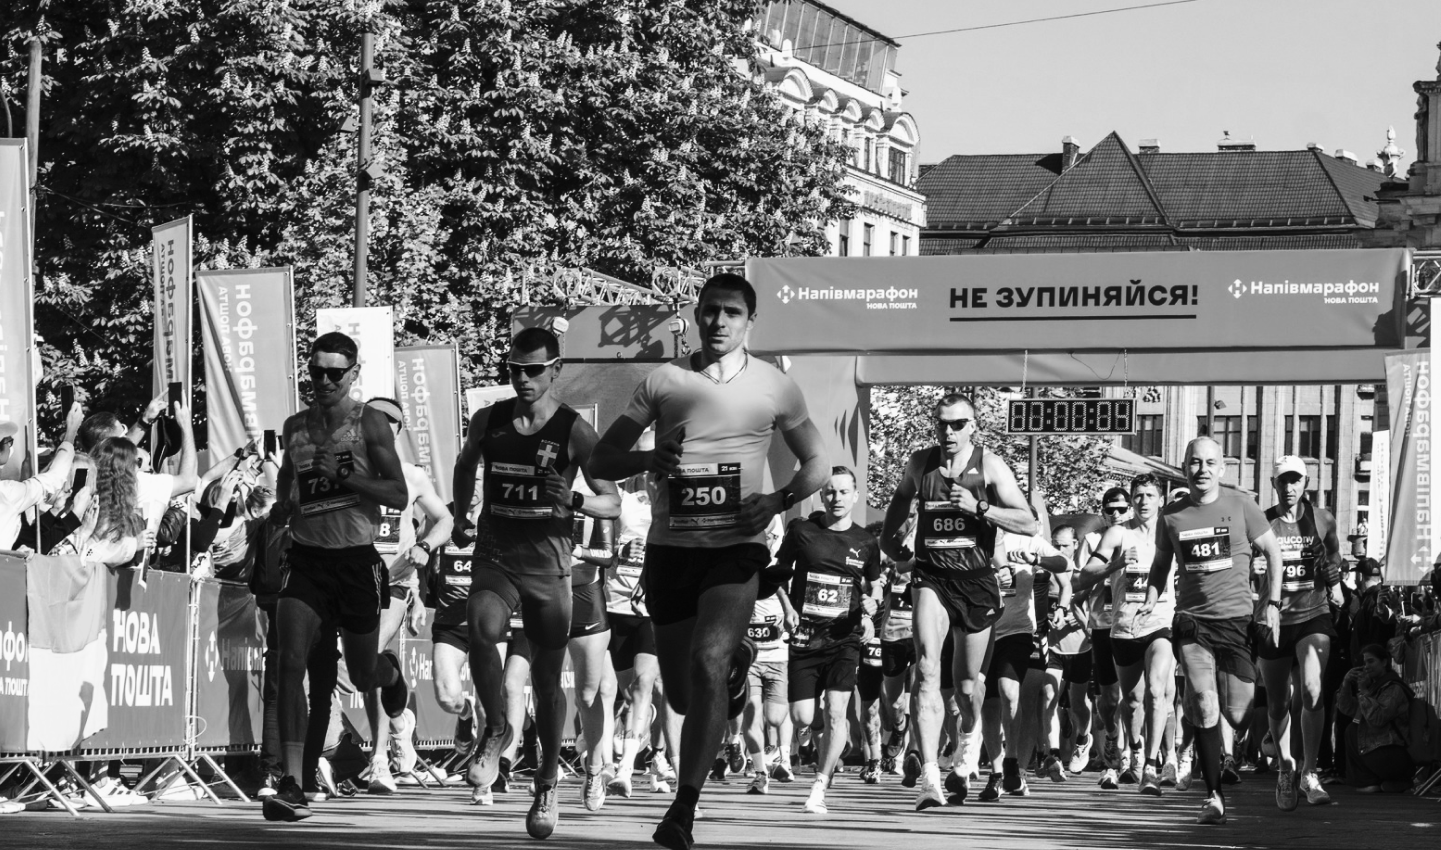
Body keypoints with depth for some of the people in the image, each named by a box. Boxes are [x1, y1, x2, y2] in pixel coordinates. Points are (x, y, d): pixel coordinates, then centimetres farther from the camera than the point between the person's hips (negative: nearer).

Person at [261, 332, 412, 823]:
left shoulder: (369, 424, -6)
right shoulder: (295, 428, 7)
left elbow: (398, 497, -11)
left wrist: (343, 474, -22)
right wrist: (282, 507, 8)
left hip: (357, 561, -2)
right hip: (306, 560, 2)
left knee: (362, 676, 13)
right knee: (292, 664, -17)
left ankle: (390, 672, 54)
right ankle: (293, 786, -22)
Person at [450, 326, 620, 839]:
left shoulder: (574, 431, -5)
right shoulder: (488, 421, 4)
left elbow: (612, 504, -3)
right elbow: (466, 465, 27)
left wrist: (574, 501, -21)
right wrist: (460, 515, 19)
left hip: (548, 563, -1)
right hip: (494, 556, 1)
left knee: (547, 681, 6)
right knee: (482, 630, -30)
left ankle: (547, 785, 24)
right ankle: (497, 729, -6)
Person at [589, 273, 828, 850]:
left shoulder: (774, 388, 4)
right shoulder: (663, 382, 4)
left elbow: (817, 467, 13)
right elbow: (602, 462, 5)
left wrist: (779, 500, -7)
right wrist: (649, 461, -16)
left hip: (736, 547, -2)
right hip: (670, 546, 2)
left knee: (707, 663, -24)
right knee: (681, 692, 8)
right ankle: (737, 656, 46)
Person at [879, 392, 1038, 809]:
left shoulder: (989, 466, -5)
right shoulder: (919, 464, 4)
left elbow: (1029, 524, -10)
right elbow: (900, 501, 27)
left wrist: (979, 508, -21)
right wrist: (890, 539, 13)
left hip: (976, 580, -1)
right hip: (931, 579, 1)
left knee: (967, 685, 11)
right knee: (927, 670, -20)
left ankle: (967, 743, 46)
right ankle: (930, 776, -27)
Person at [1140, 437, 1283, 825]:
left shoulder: (1240, 506, 1)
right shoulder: (1172, 514, 6)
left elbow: (1272, 551, 8)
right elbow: (1161, 562, 19)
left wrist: (1272, 603, -1)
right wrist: (1152, 600, 2)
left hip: (1237, 618, -1)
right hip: (1192, 622, 1)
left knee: (1237, 712, -3)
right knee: (1204, 709, -13)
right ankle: (1213, 796, -8)